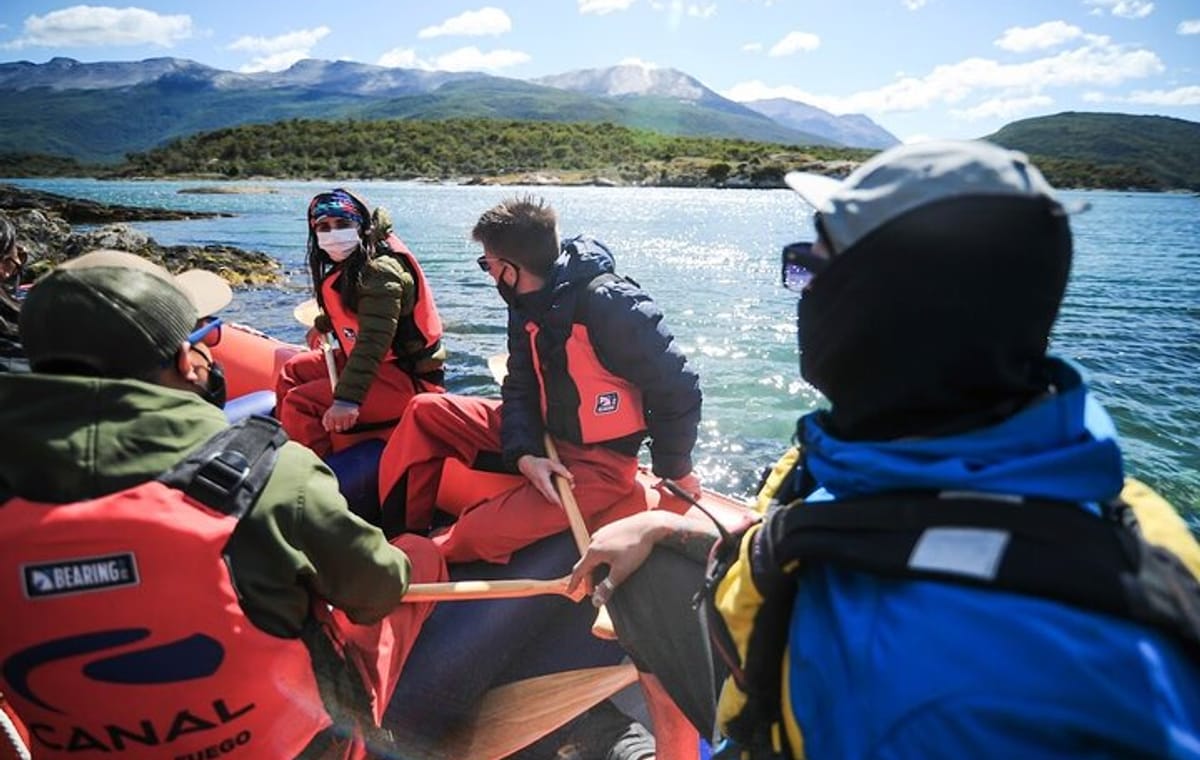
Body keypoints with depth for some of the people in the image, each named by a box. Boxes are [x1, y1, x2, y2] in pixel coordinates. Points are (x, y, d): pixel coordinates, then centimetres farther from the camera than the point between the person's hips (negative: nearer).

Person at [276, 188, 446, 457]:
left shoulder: (382, 271, -21)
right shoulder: (348, 267, 9)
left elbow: (373, 340, -31)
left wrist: (348, 400, -38)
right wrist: (322, 325, 50)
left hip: (409, 379, -11)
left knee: (299, 405, -19)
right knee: (292, 371, 20)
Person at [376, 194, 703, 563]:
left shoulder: (610, 304, -26)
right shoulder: (528, 303, 1)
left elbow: (678, 389, -20)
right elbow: (521, 387, 1)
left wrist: (674, 471, -8)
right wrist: (524, 453, -18)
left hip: (598, 461, -8)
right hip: (541, 437, 8)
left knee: (477, 534, -22)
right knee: (425, 411, 2)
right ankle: (400, 534, 8)